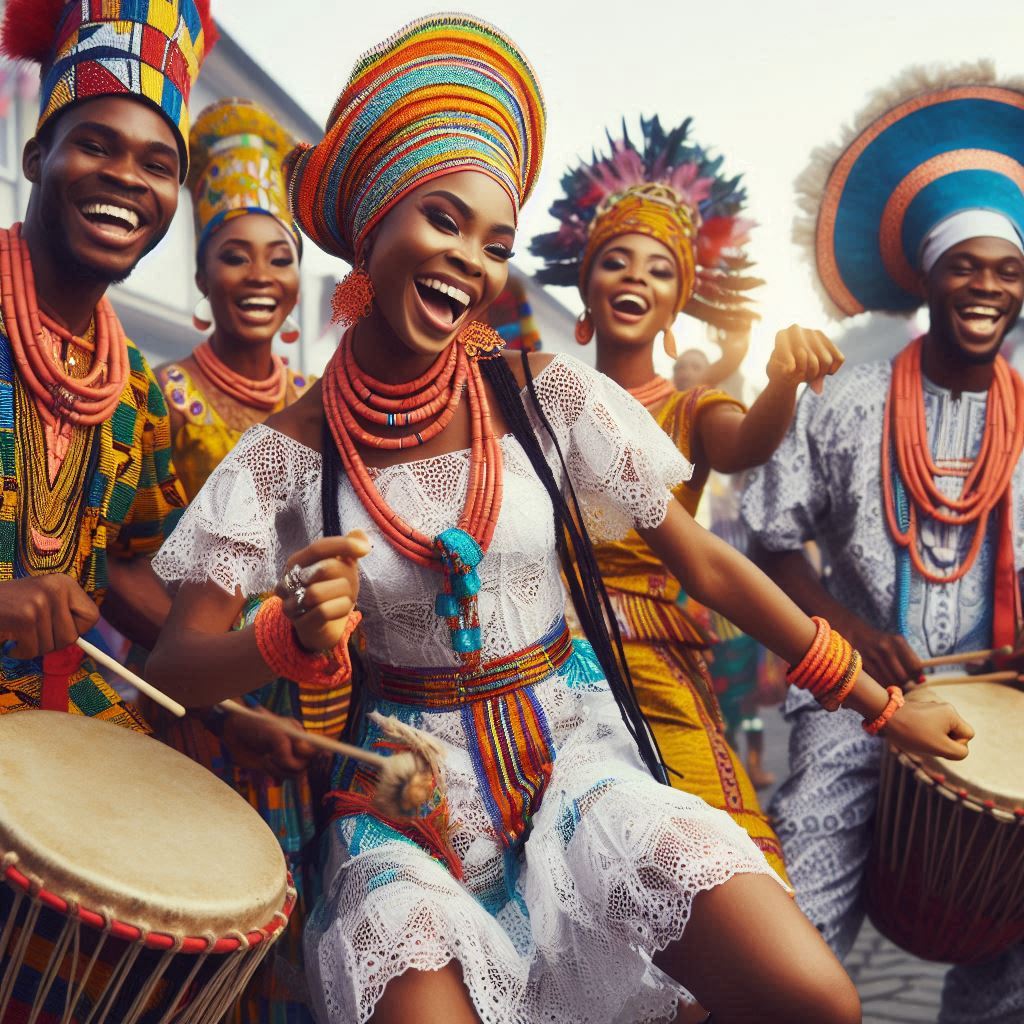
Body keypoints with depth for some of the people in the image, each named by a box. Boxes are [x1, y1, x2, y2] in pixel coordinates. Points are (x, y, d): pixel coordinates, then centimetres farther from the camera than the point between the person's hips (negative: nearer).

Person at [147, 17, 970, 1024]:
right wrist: (295, 634, -28)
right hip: (410, 790, 0)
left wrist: (881, 703, 3)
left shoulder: (544, 395, -6)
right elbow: (175, 667, -6)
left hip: (573, 746, 1)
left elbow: (705, 563, 0)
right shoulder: (290, 450, -7)